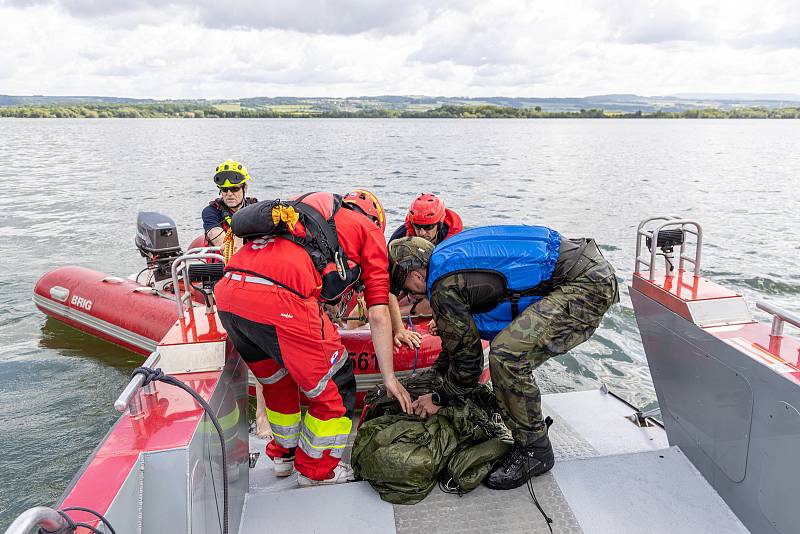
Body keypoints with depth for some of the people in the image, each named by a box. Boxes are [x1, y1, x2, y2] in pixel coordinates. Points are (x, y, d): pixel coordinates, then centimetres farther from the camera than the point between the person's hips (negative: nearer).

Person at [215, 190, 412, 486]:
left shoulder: (307, 208, 35)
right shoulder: (369, 229, 17)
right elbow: (378, 315, 12)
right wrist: (389, 378, 19)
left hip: (227, 290, 8)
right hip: (279, 298, -7)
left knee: (276, 379, 30)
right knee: (333, 386, 16)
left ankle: (284, 452, 50)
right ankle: (318, 470, 33)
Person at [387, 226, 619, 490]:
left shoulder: (445, 286, -14)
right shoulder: (449, 254, 16)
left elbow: (467, 357, -6)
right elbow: (462, 334, 27)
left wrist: (439, 399, 10)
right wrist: (434, 376, 33)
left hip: (586, 285, -11)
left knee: (507, 356, -20)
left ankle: (534, 451, 0)